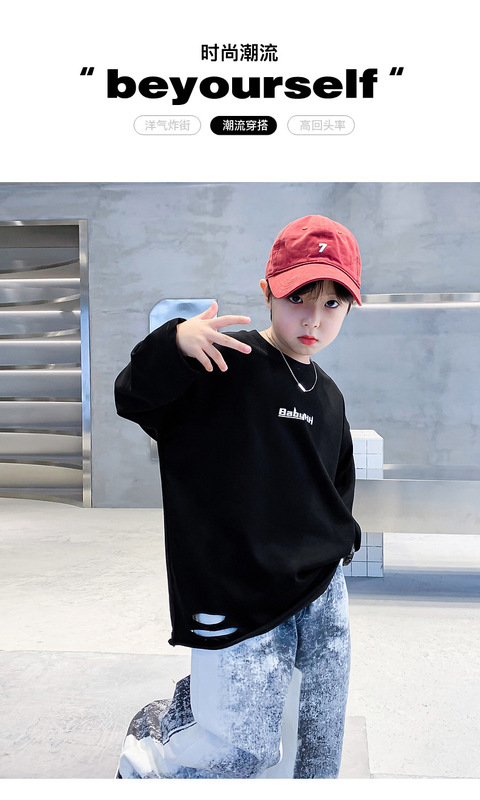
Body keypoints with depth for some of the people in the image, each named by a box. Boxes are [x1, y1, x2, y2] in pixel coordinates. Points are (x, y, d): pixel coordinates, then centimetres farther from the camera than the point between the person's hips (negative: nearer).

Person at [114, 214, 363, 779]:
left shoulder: (328, 397, 11)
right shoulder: (226, 362, -11)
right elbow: (133, 397, -17)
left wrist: (340, 536, 13)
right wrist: (175, 343, -34)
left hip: (323, 586, 7)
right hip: (238, 591, -6)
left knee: (322, 742, 13)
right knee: (245, 748, -3)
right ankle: (148, 752, 26)